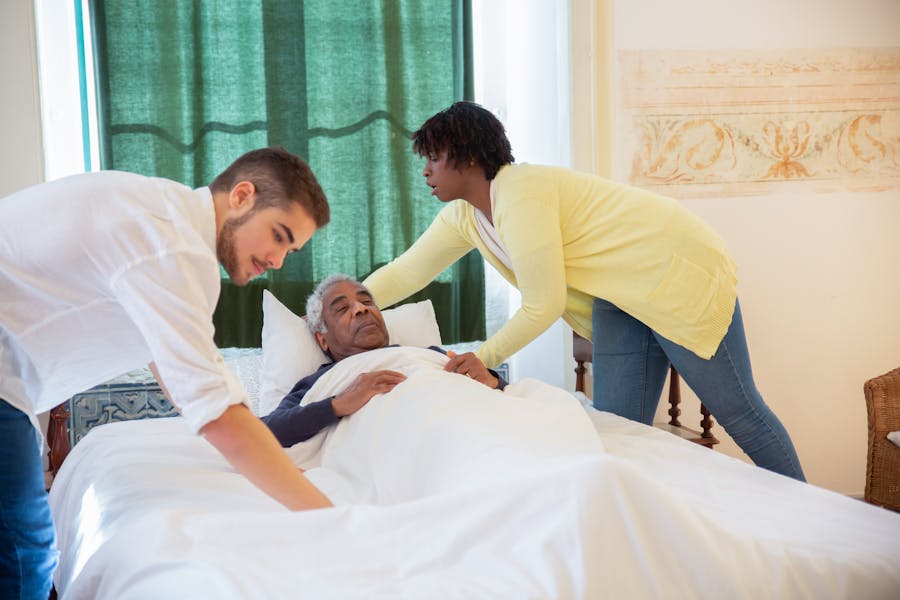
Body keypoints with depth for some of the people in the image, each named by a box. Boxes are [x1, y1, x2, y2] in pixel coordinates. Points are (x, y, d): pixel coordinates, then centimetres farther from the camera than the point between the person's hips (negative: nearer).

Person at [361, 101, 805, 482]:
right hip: (622, 300, 9)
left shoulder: (520, 193, -25)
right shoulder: (463, 216, 3)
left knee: (738, 411, 1)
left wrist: (484, 358, -10)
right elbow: (405, 272, 11)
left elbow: (544, 307, -23)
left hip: (679, 273, -9)